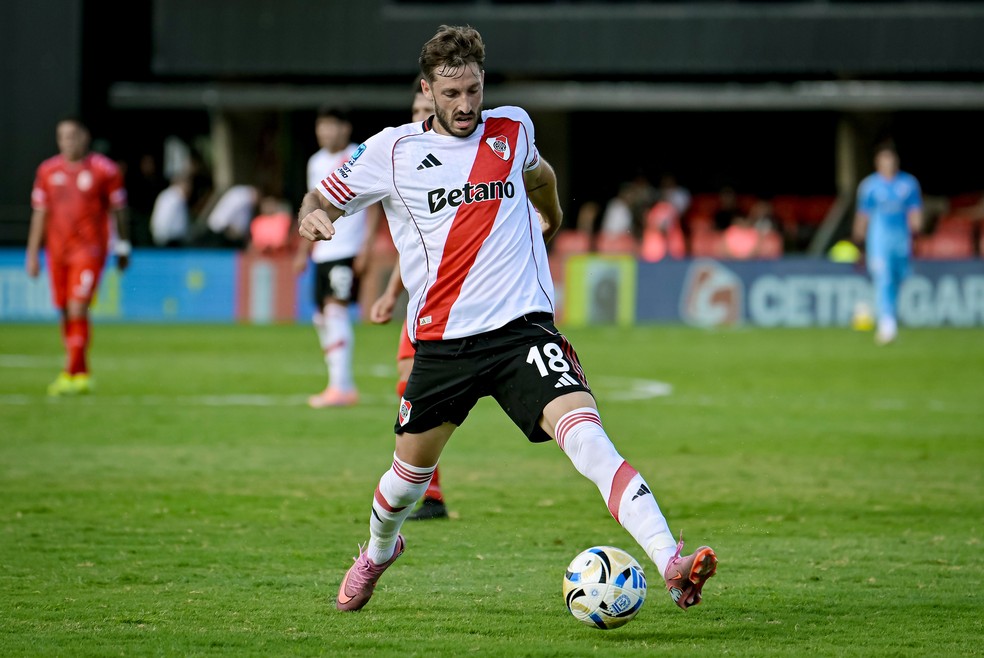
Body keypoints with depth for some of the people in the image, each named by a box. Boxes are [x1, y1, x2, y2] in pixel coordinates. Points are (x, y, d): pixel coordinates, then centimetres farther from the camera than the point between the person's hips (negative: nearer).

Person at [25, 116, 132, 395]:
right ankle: (83, 375, 18)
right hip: (58, 252, 5)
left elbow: (119, 210, 5)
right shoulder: (48, 171, 7)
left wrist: (123, 247, 10)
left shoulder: (104, 170, -3)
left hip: (90, 250, -5)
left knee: (77, 310, -15)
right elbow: (40, 214, 10)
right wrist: (33, 254, 7)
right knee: (66, 315, 7)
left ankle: (70, 375, -15)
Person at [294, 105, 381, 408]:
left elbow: (373, 207, -5)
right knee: (322, 319, 8)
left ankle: (340, 387, -18)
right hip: (323, 253, 8)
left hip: (348, 252, -8)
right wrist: (304, 250, 21)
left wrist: (366, 246, -13)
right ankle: (345, 386, 17)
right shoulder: (316, 162, 15)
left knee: (336, 310, -17)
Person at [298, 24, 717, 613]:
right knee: (412, 470, 15)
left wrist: (550, 219, 48)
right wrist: (311, 216, -15)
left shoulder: (513, 129, 6)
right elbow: (321, 203, 9)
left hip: (522, 327, -1)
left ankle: (671, 564, -36)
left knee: (586, 436, -23)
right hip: (441, 339, 1)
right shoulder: (392, 151, 0)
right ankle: (378, 552, 50)